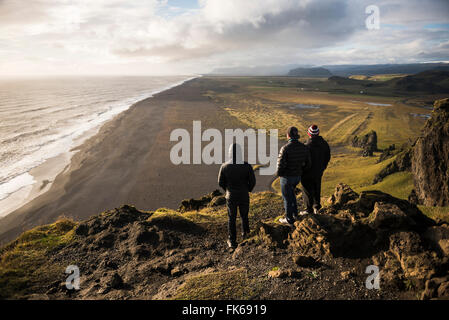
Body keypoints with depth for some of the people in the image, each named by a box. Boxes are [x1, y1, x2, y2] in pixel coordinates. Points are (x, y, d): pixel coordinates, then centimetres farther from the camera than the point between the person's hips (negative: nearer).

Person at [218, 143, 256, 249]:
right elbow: (252, 181, -9)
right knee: (244, 216, 25)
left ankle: (232, 241, 21)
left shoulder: (224, 167, -16)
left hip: (231, 196, 0)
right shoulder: (247, 166, -19)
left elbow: (221, 182, -5)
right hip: (244, 196, 0)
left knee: (231, 218, 17)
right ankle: (245, 232, 47)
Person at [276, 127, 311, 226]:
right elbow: (308, 164, 1)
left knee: (287, 198, 12)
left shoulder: (285, 148, -25)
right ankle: (294, 213, 39)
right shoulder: (303, 147, -6)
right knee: (291, 192, 31)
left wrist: (278, 173, -4)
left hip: (287, 177, -6)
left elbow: (281, 165, -25)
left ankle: (289, 219, 25)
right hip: (298, 176, 6)